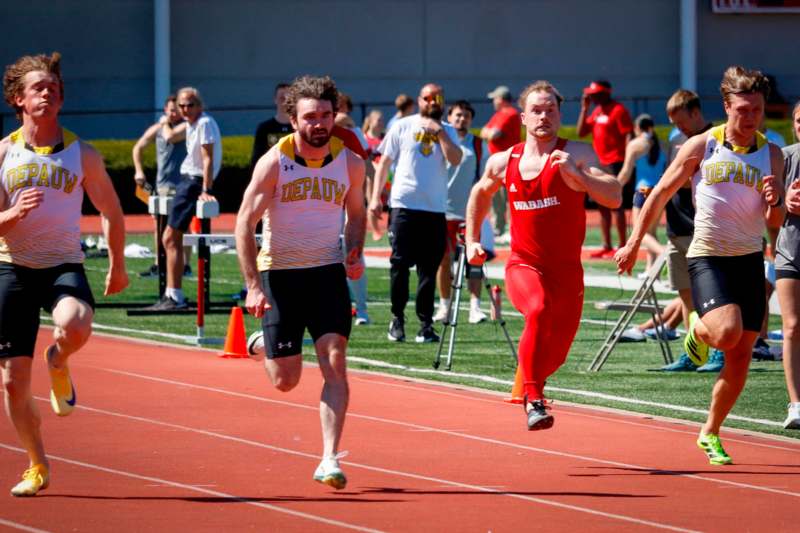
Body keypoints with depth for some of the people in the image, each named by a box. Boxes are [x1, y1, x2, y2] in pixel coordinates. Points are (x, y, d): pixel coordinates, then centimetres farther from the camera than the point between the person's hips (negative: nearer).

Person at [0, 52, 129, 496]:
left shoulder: (82, 155, 2)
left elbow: (110, 209, 16)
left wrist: (117, 265, 21)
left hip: (63, 265, -1)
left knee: (76, 327, -36)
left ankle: (58, 363, 2)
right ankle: (37, 467, 21)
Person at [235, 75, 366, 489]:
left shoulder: (350, 163, -1)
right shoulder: (274, 163, -11)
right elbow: (245, 223, -9)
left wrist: (355, 253, -2)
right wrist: (253, 285, -16)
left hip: (327, 272, 2)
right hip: (279, 272, -2)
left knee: (335, 364, -15)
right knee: (285, 381, 4)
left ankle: (330, 460, -13)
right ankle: (264, 344, 40)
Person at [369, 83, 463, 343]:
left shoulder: (447, 132, 11)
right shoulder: (402, 127, 6)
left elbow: (455, 159, -7)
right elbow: (384, 162, 7)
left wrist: (439, 131, -8)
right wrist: (375, 198, 0)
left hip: (435, 208, 1)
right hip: (404, 205, -1)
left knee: (429, 268, 1)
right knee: (400, 263, -2)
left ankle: (425, 324, 4)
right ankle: (397, 319, 11)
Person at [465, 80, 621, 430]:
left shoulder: (577, 155, -7)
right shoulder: (503, 162, 3)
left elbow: (614, 197, -21)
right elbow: (481, 194, 25)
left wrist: (574, 174, -33)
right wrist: (472, 240, 21)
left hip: (567, 270, 1)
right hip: (523, 266, -1)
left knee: (556, 354, 9)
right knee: (539, 310, -33)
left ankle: (528, 382, 45)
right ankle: (534, 402, -32)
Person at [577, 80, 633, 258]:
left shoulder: (618, 110, -10)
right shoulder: (597, 111, 16)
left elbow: (628, 136, -15)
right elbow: (581, 132, 17)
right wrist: (584, 108, 8)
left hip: (616, 163, -9)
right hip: (600, 163, 9)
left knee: (617, 206, -10)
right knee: (602, 206, 11)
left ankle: (622, 247, -9)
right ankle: (606, 247, 16)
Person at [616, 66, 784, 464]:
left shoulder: (770, 154, 4)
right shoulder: (701, 146, -4)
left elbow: (776, 221, 4)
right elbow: (661, 194, 4)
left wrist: (774, 201, -19)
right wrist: (634, 243, 4)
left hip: (749, 260, 4)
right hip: (707, 257, -3)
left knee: (741, 355, 3)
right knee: (727, 333, -26)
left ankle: (710, 433, 20)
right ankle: (699, 329, 11)